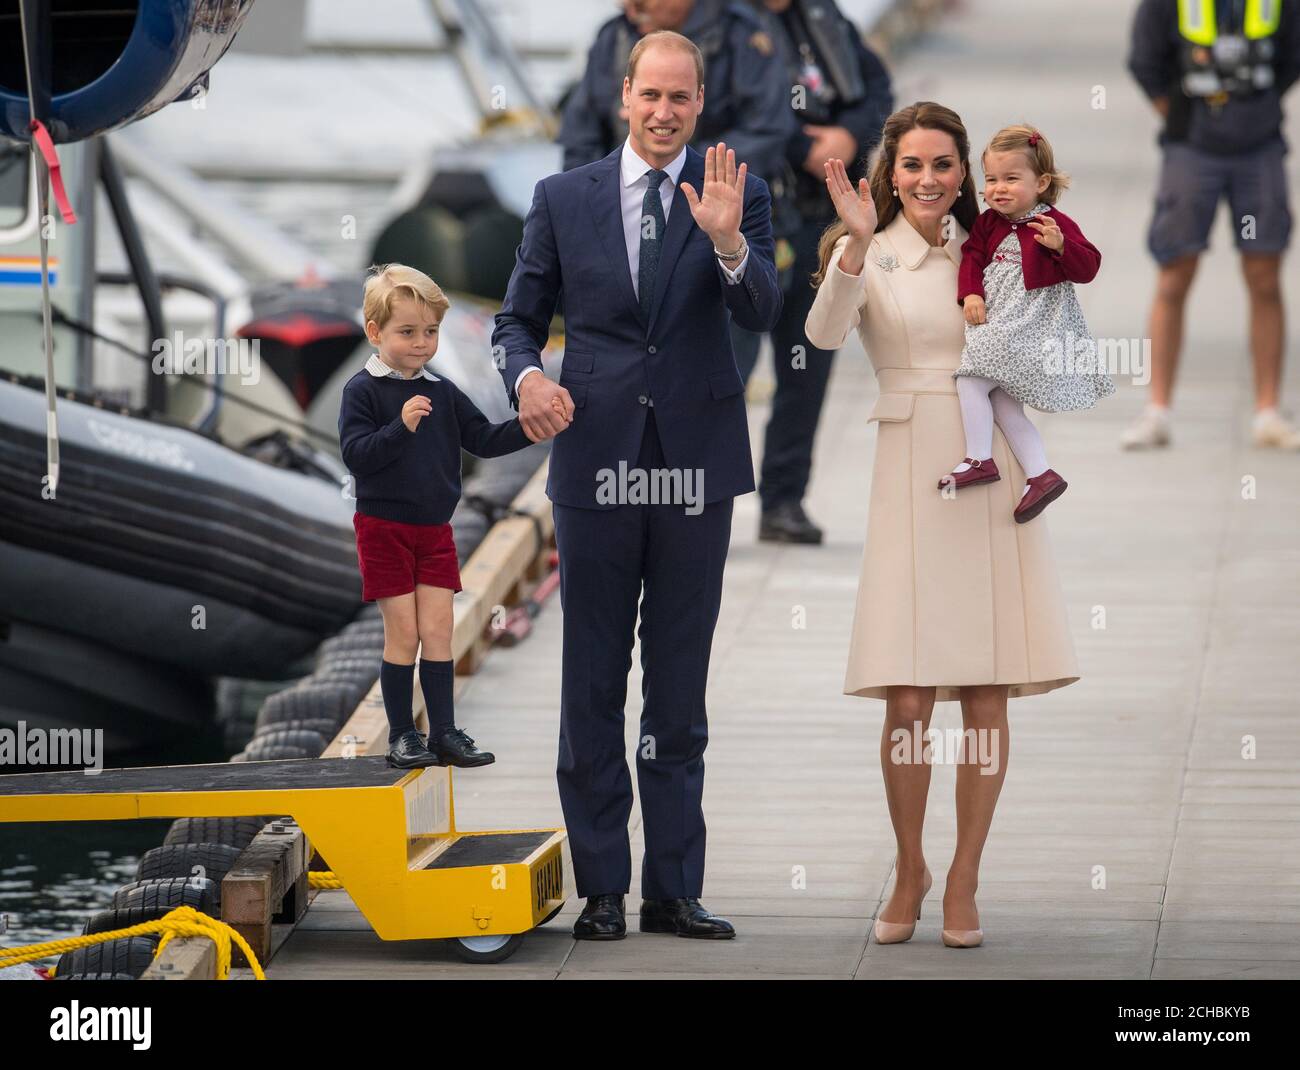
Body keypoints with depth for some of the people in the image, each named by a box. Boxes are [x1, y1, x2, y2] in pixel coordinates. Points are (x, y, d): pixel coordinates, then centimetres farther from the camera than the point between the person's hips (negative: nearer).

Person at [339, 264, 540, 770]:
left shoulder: (442, 392, 7)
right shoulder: (363, 391, -9)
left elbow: (483, 439, 6)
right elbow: (356, 455, -17)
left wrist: (526, 429, -12)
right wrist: (401, 427, -30)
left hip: (434, 529, 5)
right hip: (384, 528, -4)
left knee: (438, 631, 3)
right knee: (403, 634, -2)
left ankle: (444, 733, 7)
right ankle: (401, 735, 7)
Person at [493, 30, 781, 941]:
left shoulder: (736, 195, 2)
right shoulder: (564, 199, 4)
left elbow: (762, 312, -11)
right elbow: (517, 318, 9)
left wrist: (727, 241, -30)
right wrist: (526, 375, -13)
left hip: (697, 465, 0)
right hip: (597, 458, 0)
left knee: (681, 687, 7)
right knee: (593, 684, 3)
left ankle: (674, 890, 11)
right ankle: (602, 890, 8)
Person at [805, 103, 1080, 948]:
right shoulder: (871, 254, 2)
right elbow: (827, 334, -16)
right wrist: (855, 245, -30)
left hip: (993, 473, 3)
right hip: (912, 474, -3)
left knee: (988, 698, 0)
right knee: (909, 702, -6)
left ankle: (964, 881, 12)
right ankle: (909, 872, 14)